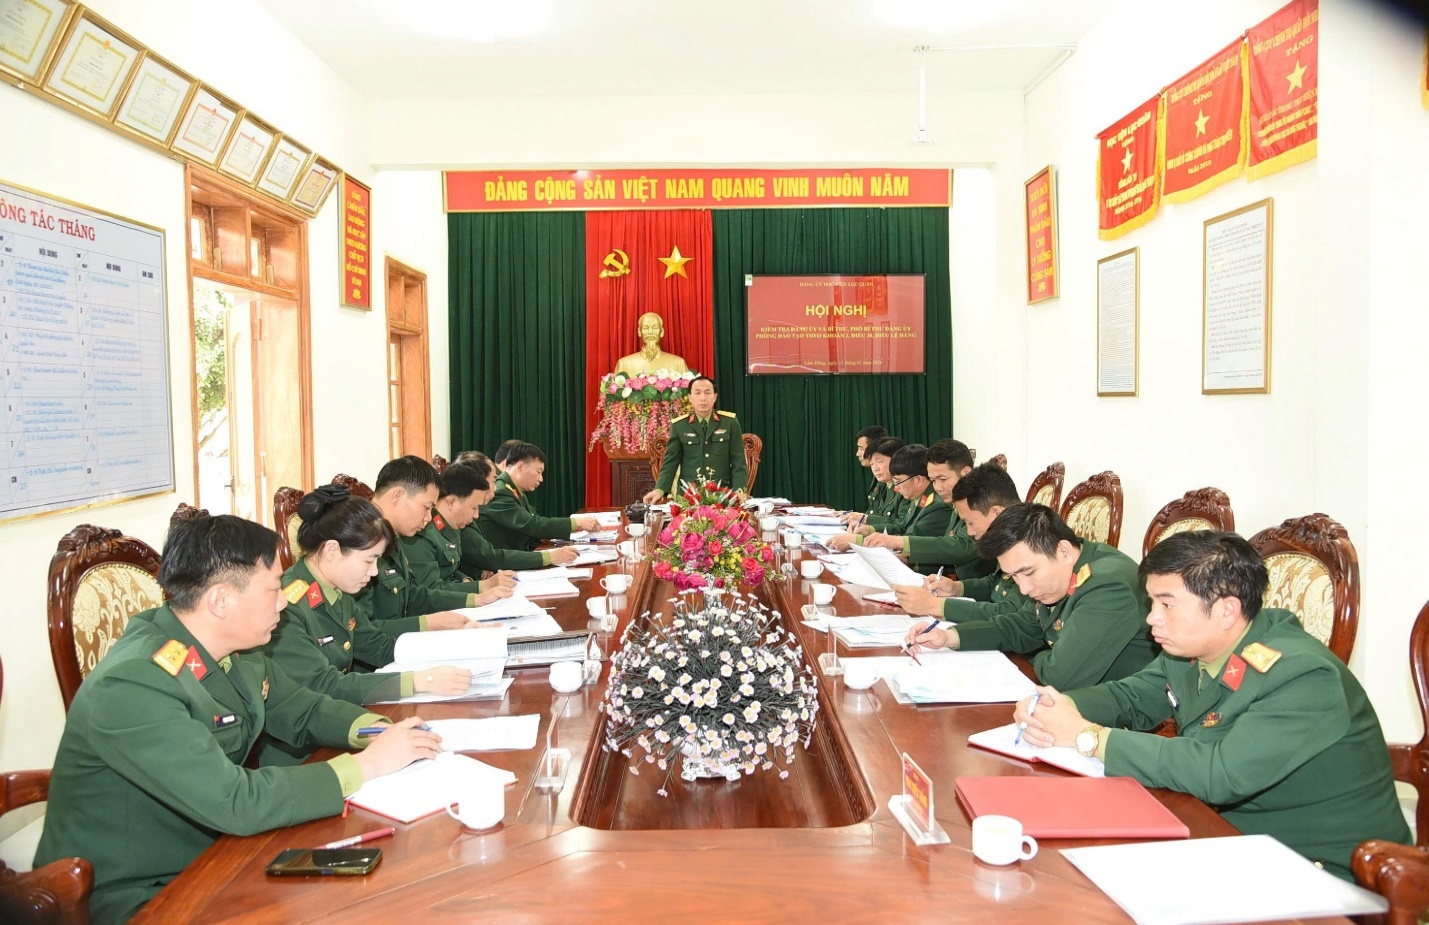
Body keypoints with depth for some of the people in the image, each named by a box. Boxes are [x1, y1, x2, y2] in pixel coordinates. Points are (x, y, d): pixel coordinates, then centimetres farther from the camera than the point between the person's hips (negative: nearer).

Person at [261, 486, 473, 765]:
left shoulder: (339, 596, 6)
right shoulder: (287, 608, -21)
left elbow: (379, 647, 14)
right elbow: (322, 686, -26)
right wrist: (418, 682, -28)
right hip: (299, 755, -8)